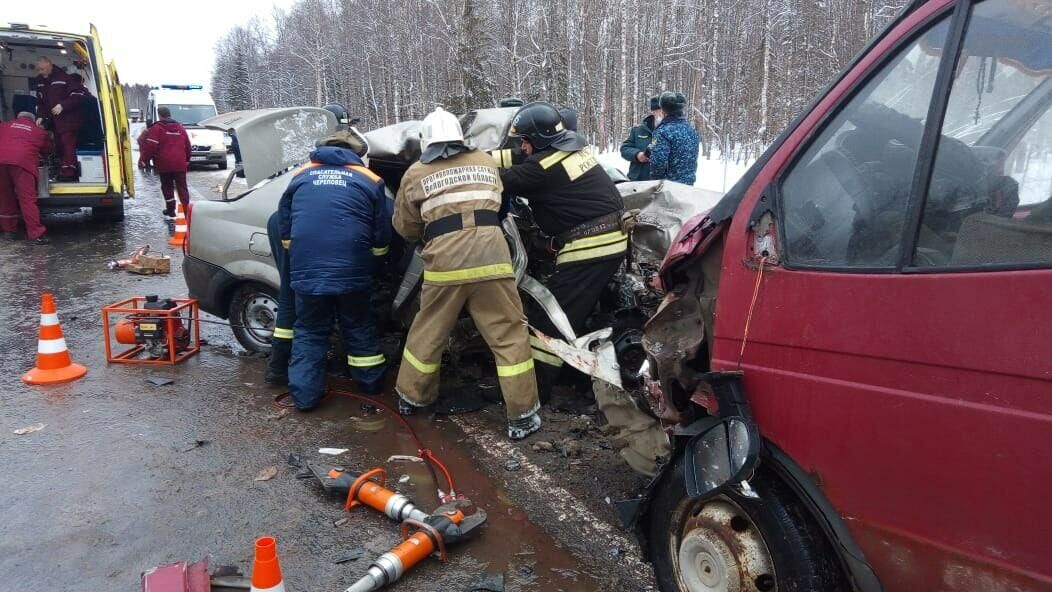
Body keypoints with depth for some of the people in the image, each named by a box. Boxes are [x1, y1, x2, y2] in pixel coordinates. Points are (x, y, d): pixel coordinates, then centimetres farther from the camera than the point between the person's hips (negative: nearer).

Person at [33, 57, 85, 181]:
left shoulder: (64, 77, -12)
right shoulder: (40, 81, 11)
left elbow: (78, 94, -16)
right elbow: (40, 101, 19)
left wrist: (63, 106, -22)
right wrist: (40, 116, 6)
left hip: (68, 120, -8)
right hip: (53, 120, 8)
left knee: (68, 145, -13)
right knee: (59, 146, 10)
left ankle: (68, 173, -12)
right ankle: (64, 171, 17)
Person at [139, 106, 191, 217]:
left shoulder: (156, 128, -3)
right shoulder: (180, 127, 13)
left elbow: (150, 146, -11)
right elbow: (187, 145, 17)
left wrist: (143, 160, -6)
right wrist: (187, 160, 27)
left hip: (164, 164, -3)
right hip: (180, 164, 3)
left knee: (167, 187, 11)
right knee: (182, 187, 2)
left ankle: (170, 209, 14)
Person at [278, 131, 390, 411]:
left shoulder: (300, 176, 12)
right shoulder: (370, 180, 7)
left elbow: (285, 231, 17)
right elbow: (381, 240, 7)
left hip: (306, 271, 1)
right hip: (352, 272, 0)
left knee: (309, 333, 15)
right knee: (359, 328, 19)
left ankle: (304, 395, 14)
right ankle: (371, 382, 30)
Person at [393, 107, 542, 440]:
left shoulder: (415, 173, 12)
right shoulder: (486, 161, 17)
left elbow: (404, 227, 19)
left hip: (444, 261, 0)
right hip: (491, 256, 0)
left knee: (429, 332, 19)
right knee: (509, 335, 6)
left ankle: (410, 396, 37)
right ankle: (522, 415, 8)